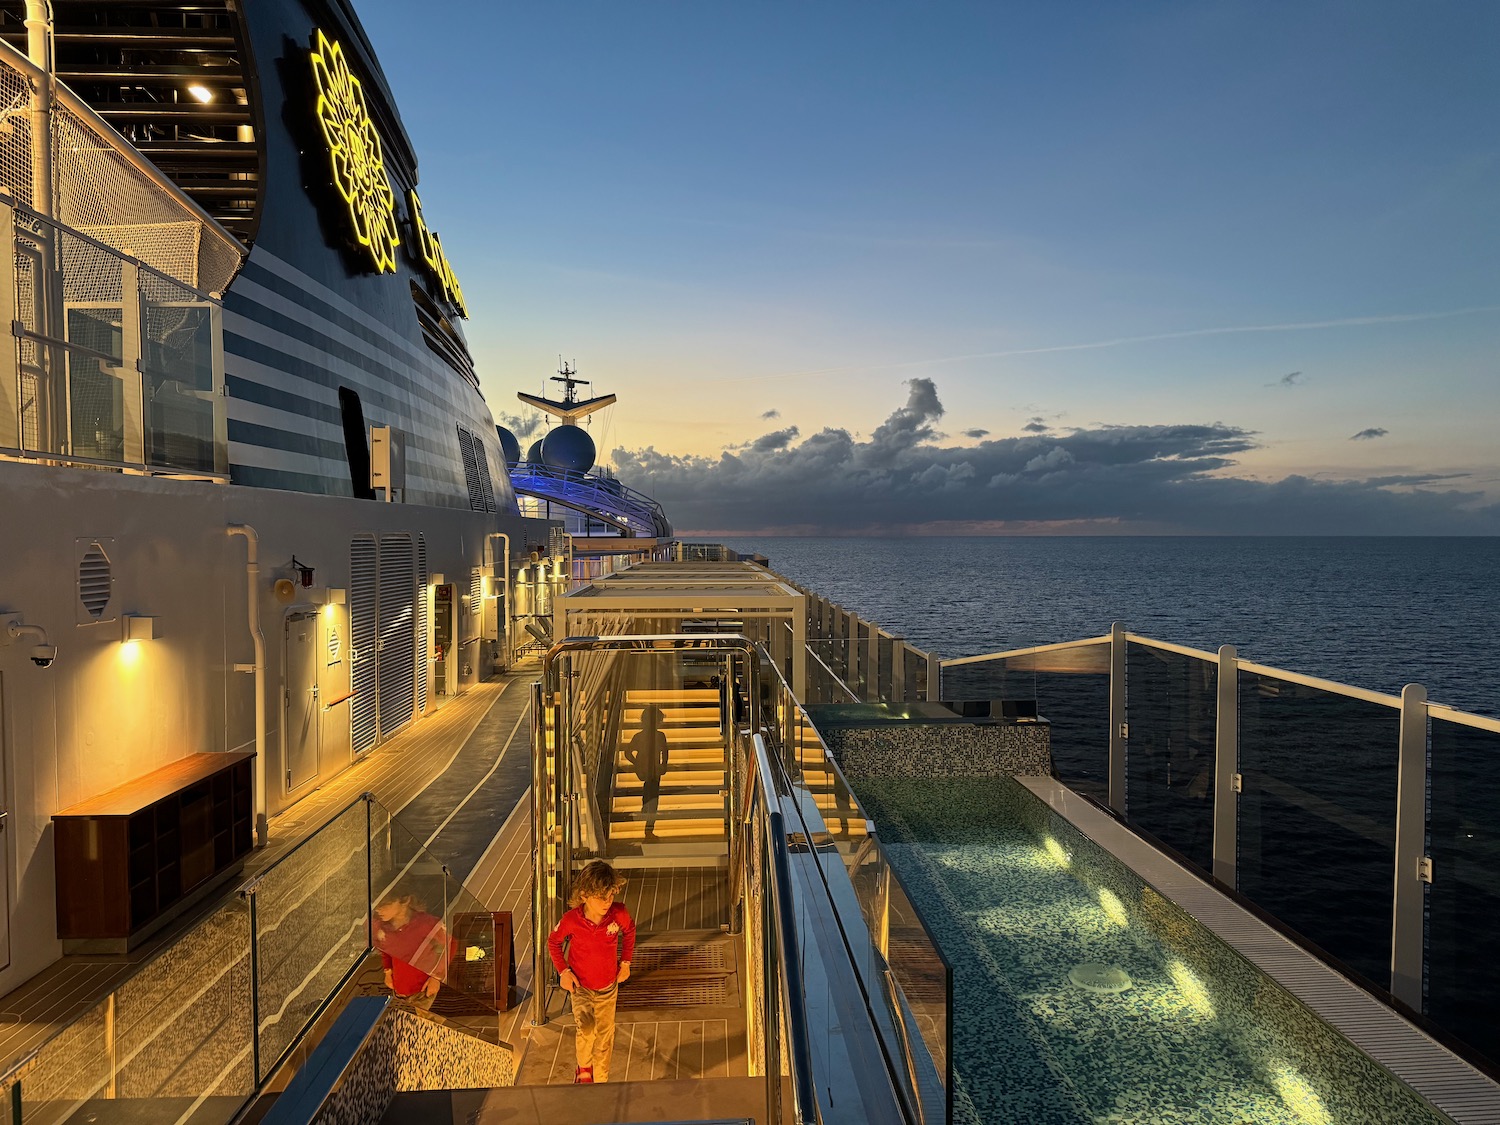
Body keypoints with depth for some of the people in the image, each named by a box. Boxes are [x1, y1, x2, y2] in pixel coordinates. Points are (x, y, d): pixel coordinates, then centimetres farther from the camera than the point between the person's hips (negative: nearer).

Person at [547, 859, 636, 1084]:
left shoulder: (619, 914, -22)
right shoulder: (571, 920, -25)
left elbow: (629, 931, 3)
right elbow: (553, 942, -4)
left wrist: (626, 962, 3)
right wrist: (563, 971, -10)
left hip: (608, 986, 2)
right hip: (580, 985, -2)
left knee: (605, 1036, 13)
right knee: (586, 1028, -21)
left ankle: (601, 1080, 37)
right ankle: (583, 1067, 10)